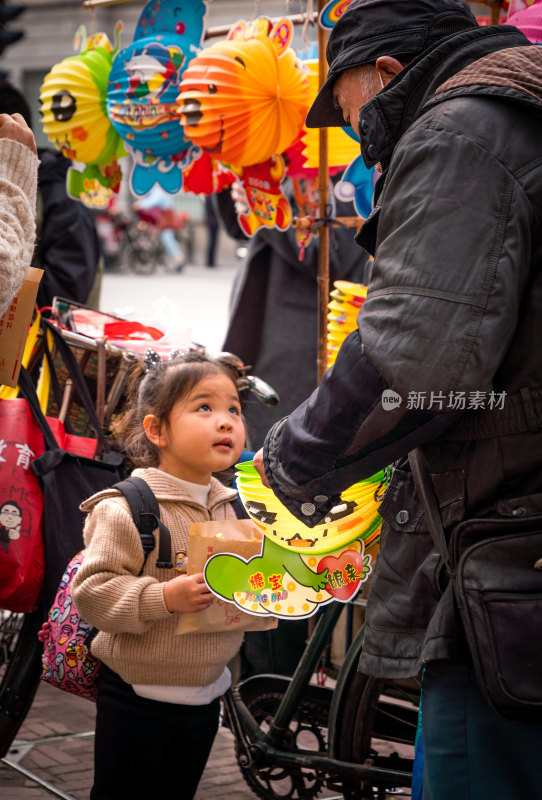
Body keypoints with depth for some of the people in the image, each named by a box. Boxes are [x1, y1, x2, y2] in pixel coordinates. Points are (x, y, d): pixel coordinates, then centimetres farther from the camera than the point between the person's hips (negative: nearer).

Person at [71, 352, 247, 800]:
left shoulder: (230, 508, 5)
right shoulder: (125, 509, -18)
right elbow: (92, 591, -22)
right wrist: (164, 597, -32)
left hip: (206, 692, 7)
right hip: (139, 696, -6)